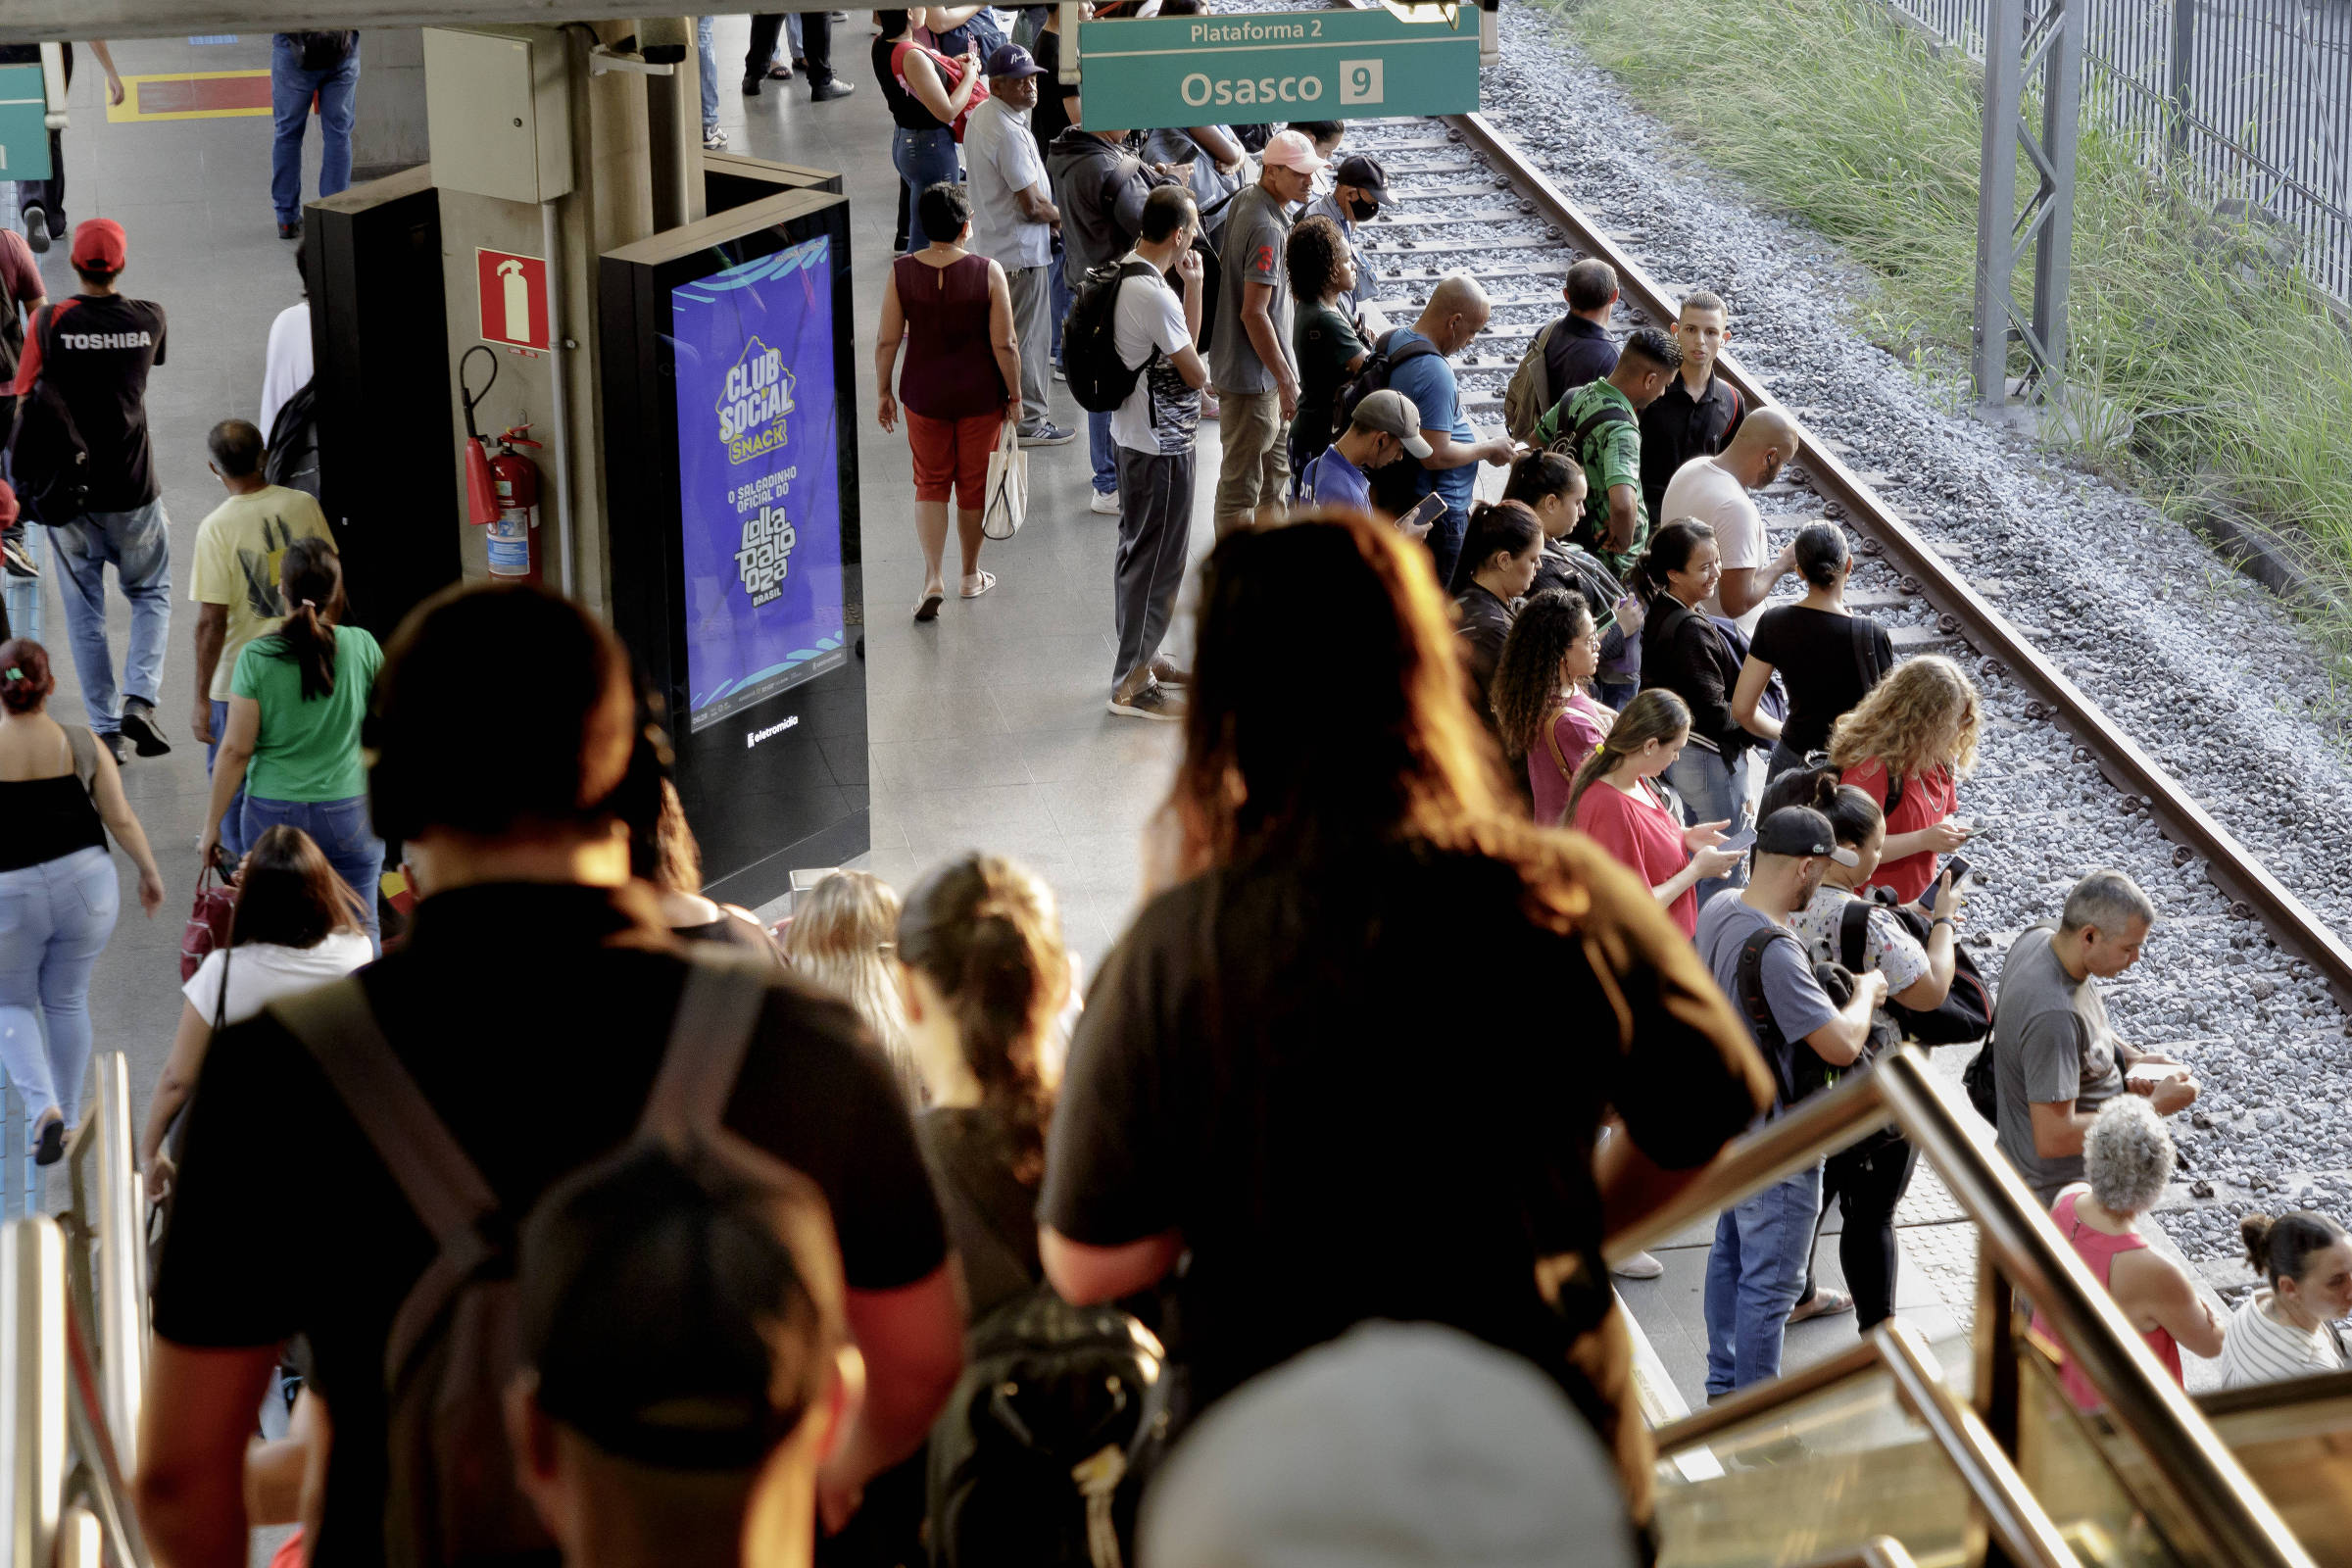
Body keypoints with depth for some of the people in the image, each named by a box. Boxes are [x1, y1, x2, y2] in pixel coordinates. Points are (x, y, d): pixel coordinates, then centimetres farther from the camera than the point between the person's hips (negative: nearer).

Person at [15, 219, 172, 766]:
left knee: (85, 608, 10)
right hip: (133, 490, 1)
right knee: (152, 593, 18)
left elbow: (23, 398, -4)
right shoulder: (148, 319, -5)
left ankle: (105, 729, 10)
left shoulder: (51, 323, -10)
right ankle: (139, 700, -2)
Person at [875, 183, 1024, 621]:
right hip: (980, 396, -1)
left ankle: (933, 577, 1)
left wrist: (884, 392, 7)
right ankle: (971, 576, 29)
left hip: (924, 394, 1)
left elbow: (887, 342, -6)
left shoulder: (901, 272, -11)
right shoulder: (987, 273, -16)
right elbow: (1005, 345, -13)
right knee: (974, 485, 16)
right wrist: (1014, 396, 0)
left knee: (930, 484, 15)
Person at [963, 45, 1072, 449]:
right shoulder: (1008, 132, -25)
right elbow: (1032, 204, -23)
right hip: (1020, 250, -10)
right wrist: (1060, 218, -3)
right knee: (1030, 336, 0)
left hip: (990, 245, 10)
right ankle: (1029, 421, 7)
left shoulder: (980, 117, 7)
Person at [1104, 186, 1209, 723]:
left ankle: (1139, 656, 35)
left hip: (1133, 433, 10)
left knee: (1140, 551, 21)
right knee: (1157, 559, -1)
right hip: (1161, 446, -10)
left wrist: (1192, 284, 0)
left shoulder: (1125, 272, 5)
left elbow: (1186, 340, 10)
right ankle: (1132, 684, 6)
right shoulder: (1153, 295, -27)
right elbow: (1196, 373, -19)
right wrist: (1199, 370, 3)